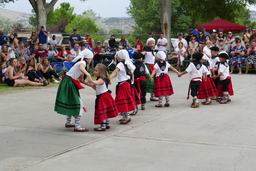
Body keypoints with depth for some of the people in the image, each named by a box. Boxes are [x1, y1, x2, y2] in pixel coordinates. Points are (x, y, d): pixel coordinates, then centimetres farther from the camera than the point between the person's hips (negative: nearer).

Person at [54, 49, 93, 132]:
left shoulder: (81, 62, 17)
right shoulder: (83, 62, -10)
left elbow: (81, 80, 17)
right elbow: (81, 68, -38)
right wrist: (88, 74, -53)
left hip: (70, 82, 10)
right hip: (69, 83, -10)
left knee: (70, 102, 21)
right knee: (76, 103, -9)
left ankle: (68, 122, 33)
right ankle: (77, 126, -10)